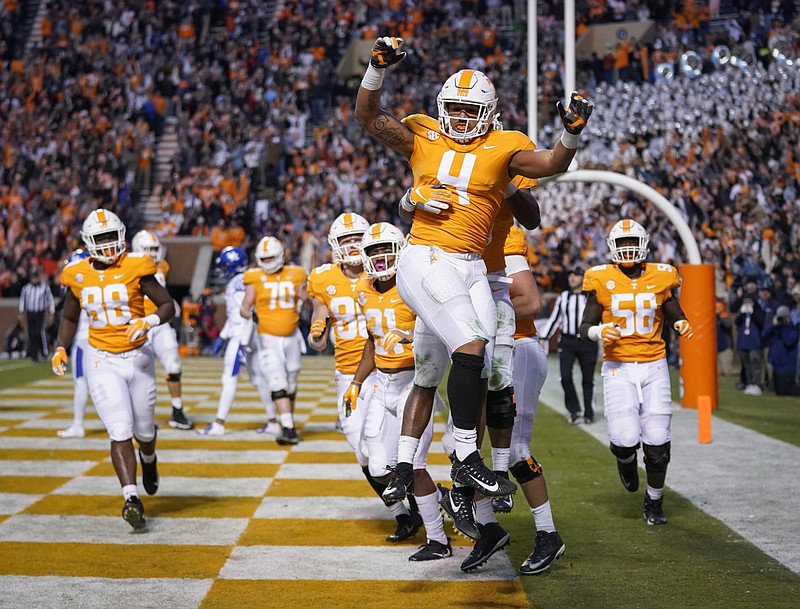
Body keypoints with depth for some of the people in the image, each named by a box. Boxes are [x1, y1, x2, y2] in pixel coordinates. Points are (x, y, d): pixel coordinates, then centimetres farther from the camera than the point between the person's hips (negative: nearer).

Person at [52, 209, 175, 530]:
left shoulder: (135, 268, -9)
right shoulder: (78, 275, 0)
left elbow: (168, 305, -4)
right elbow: (69, 317, 16)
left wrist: (148, 321, -24)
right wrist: (60, 349, 2)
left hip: (138, 357, 0)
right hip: (102, 362, 0)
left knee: (144, 430, 14)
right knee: (120, 432, -14)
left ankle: (148, 458, 50)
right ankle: (131, 497, -18)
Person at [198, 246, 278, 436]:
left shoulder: (241, 283, -13)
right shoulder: (234, 283, 17)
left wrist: (244, 342, -21)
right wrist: (223, 335, 26)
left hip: (241, 336, -10)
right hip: (240, 336, 10)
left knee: (229, 378, -6)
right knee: (258, 378, 10)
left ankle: (219, 424, -4)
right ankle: (272, 422, 13)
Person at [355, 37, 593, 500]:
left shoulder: (503, 148, 7)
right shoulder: (424, 137, 7)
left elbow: (553, 165, -3)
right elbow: (368, 116, 2)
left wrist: (572, 132, -21)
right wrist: (378, 68, -13)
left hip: (472, 269, 3)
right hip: (426, 260, -3)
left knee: (431, 375, 5)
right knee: (471, 347, -20)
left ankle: (405, 465, 19)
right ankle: (466, 459, -11)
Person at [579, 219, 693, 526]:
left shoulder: (660, 278, 2)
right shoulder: (602, 281, -3)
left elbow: (675, 317, 13)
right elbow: (585, 326, 3)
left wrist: (683, 325, -10)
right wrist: (600, 332, -19)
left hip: (653, 366, 2)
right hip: (618, 367, -2)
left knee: (657, 442, -2)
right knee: (625, 439, -15)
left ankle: (654, 503, 21)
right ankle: (626, 460, 25)